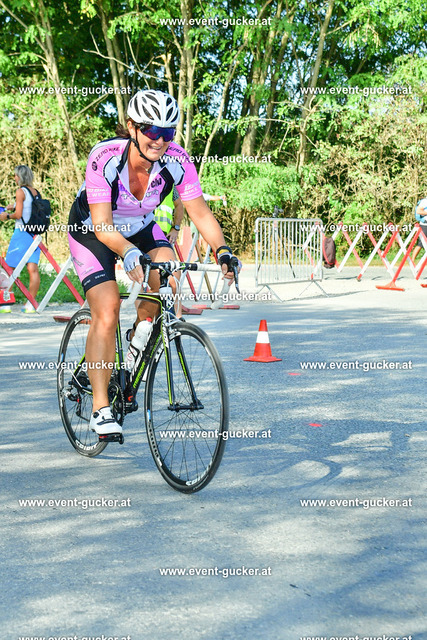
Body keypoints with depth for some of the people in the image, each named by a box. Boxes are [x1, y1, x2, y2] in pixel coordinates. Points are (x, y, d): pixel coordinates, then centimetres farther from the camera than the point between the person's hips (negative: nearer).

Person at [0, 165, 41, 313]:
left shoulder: (21, 191, -7)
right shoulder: (36, 192, 12)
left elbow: (18, 214, -13)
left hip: (21, 232, -6)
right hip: (35, 233, 6)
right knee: (33, 268, 0)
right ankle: (30, 304, -1)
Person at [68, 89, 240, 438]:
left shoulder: (177, 160, -24)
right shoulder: (105, 157, -33)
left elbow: (200, 212, -19)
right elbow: (102, 226, -35)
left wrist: (223, 250, -35)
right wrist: (129, 253, -52)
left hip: (140, 226, 4)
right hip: (91, 230, -3)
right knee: (107, 309, -19)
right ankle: (101, 409, -13)